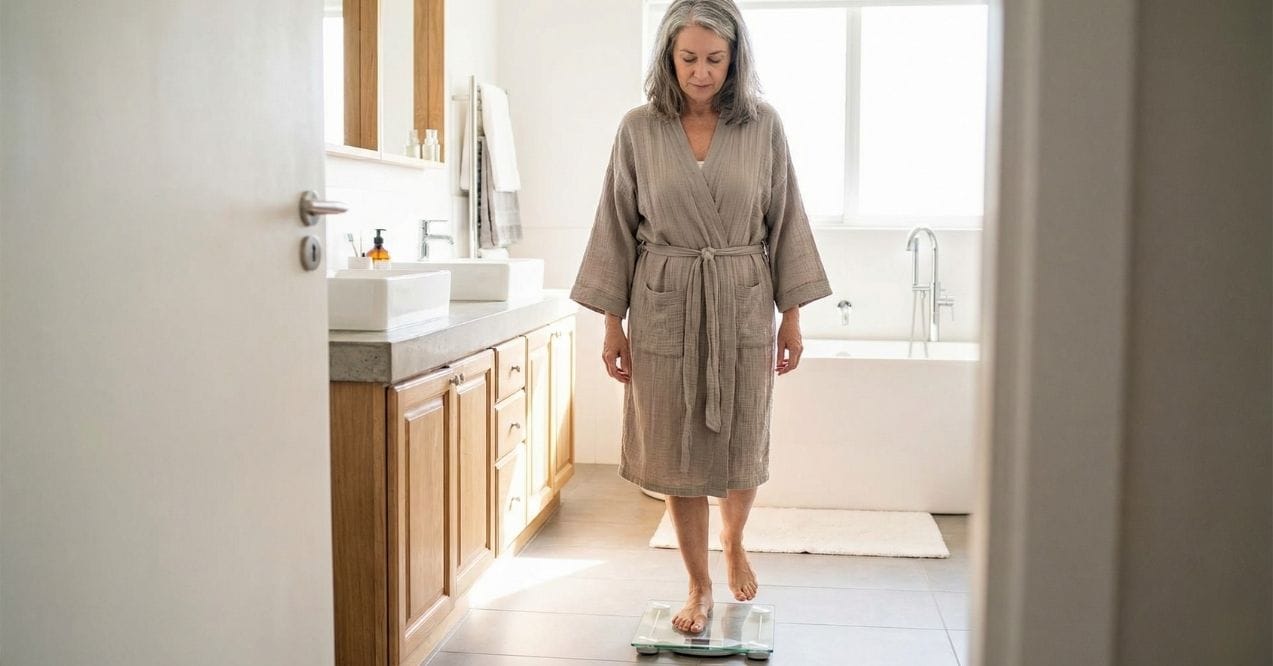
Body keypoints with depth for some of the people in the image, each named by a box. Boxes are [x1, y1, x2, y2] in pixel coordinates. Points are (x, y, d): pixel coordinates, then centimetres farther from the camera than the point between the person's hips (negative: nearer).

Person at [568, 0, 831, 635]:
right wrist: (612, 321, 0)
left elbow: (785, 220, 4)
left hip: (743, 304, 0)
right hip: (664, 306, 0)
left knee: (743, 447, 8)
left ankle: (734, 545, 40)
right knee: (676, 453, 6)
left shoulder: (763, 125, 0)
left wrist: (792, 314, 2)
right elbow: (617, 226, 2)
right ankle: (699, 586, 25)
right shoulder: (638, 129, -1)